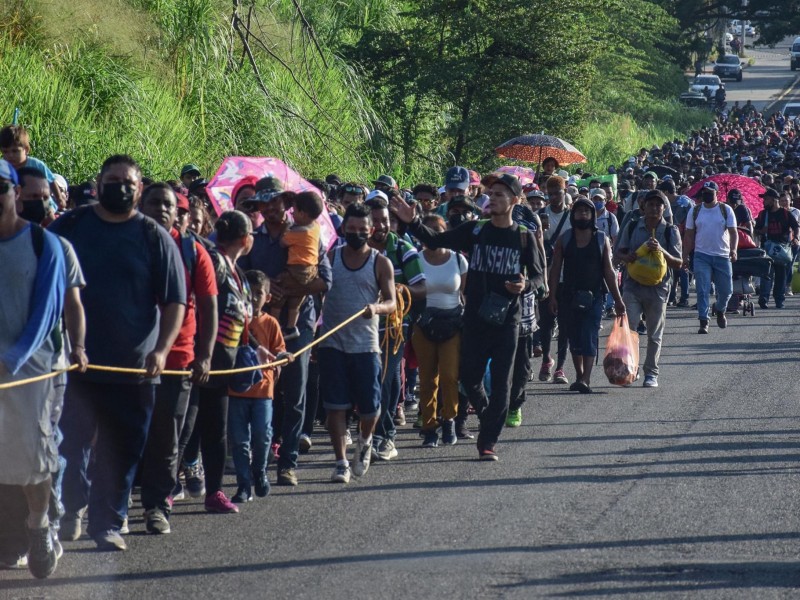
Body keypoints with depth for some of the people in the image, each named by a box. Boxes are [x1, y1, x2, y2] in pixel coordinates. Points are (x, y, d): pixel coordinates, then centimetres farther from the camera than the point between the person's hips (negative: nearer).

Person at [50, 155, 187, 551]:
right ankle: (72, 509, 17)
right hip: (74, 359, 0)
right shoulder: (69, 227, 6)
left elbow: (174, 300, 3)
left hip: (134, 366, 0)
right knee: (71, 443, -2)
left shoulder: (154, 237, 4)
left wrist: (162, 349, -11)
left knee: (121, 452, 4)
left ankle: (108, 523, 14)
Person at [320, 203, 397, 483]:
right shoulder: (330, 258, 5)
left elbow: (391, 302, -1)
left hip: (365, 343, -1)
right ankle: (341, 462, 4)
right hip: (332, 342, 1)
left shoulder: (381, 263, 2)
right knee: (335, 405, -2)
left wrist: (377, 308, -24)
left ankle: (364, 441, 32)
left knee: (369, 404, 0)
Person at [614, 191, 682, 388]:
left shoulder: (671, 231, 0)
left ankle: (651, 373, 18)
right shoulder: (632, 228, 5)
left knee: (654, 335, 7)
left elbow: (678, 263, -3)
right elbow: (617, 254, 11)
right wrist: (626, 257, -13)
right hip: (633, 285, 1)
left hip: (657, 288, -1)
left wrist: (661, 251, -21)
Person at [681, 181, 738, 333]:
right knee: (702, 290, -9)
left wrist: (733, 249, -18)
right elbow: (689, 235, 9)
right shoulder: (695, 211, 5)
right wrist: (685, 256, 4)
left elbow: (733, 232, -1)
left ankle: (720, 310, 36)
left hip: (722, 256, 0)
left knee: (726, 290, 6)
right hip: (702, 256, 0)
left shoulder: (726, 210, 2)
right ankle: (703, 322, -6)